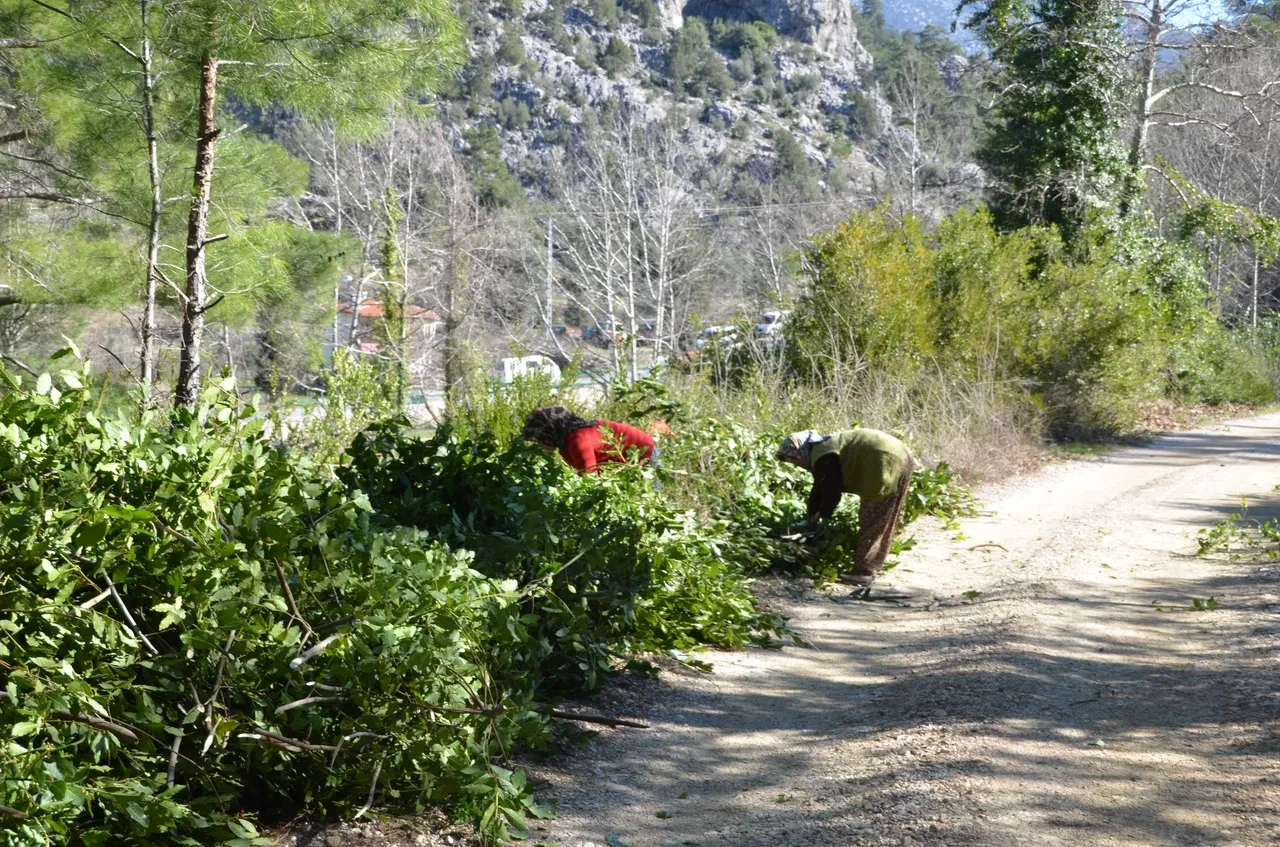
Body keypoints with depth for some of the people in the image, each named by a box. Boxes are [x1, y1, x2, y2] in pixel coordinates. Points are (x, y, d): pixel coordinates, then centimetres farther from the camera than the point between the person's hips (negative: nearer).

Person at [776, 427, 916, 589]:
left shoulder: (823, 458, -12)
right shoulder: (823, 448, 21)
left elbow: (832, 490, -11)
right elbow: (819, 489, 27)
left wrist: (821, 514, 5)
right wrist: (812, 519, 28)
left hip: (887, 464, -11)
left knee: (871, 522, -6)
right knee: (882, 521, 18)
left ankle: (864, 571, -5)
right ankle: (873, 564, 27)